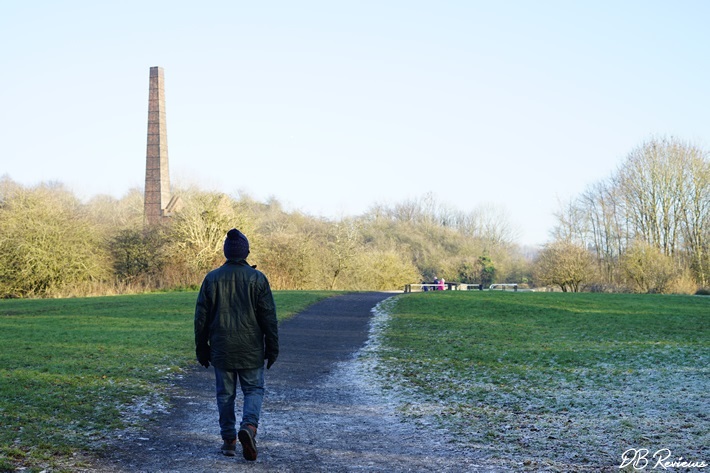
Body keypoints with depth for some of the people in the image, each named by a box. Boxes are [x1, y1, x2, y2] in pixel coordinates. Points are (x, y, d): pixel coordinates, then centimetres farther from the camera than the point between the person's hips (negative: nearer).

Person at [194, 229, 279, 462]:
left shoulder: (212, 278, 0)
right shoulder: (257, 278, -5)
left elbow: (201, 318, 2)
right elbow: (269, 317, -5)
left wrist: (201, 348, 10)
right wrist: (272, 348, 3)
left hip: (221, 350, 2)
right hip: (251, 350, -1)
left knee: (225, 394, 11)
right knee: (253, 390, 8)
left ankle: (229, 440, 12)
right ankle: (249, 426, -15)